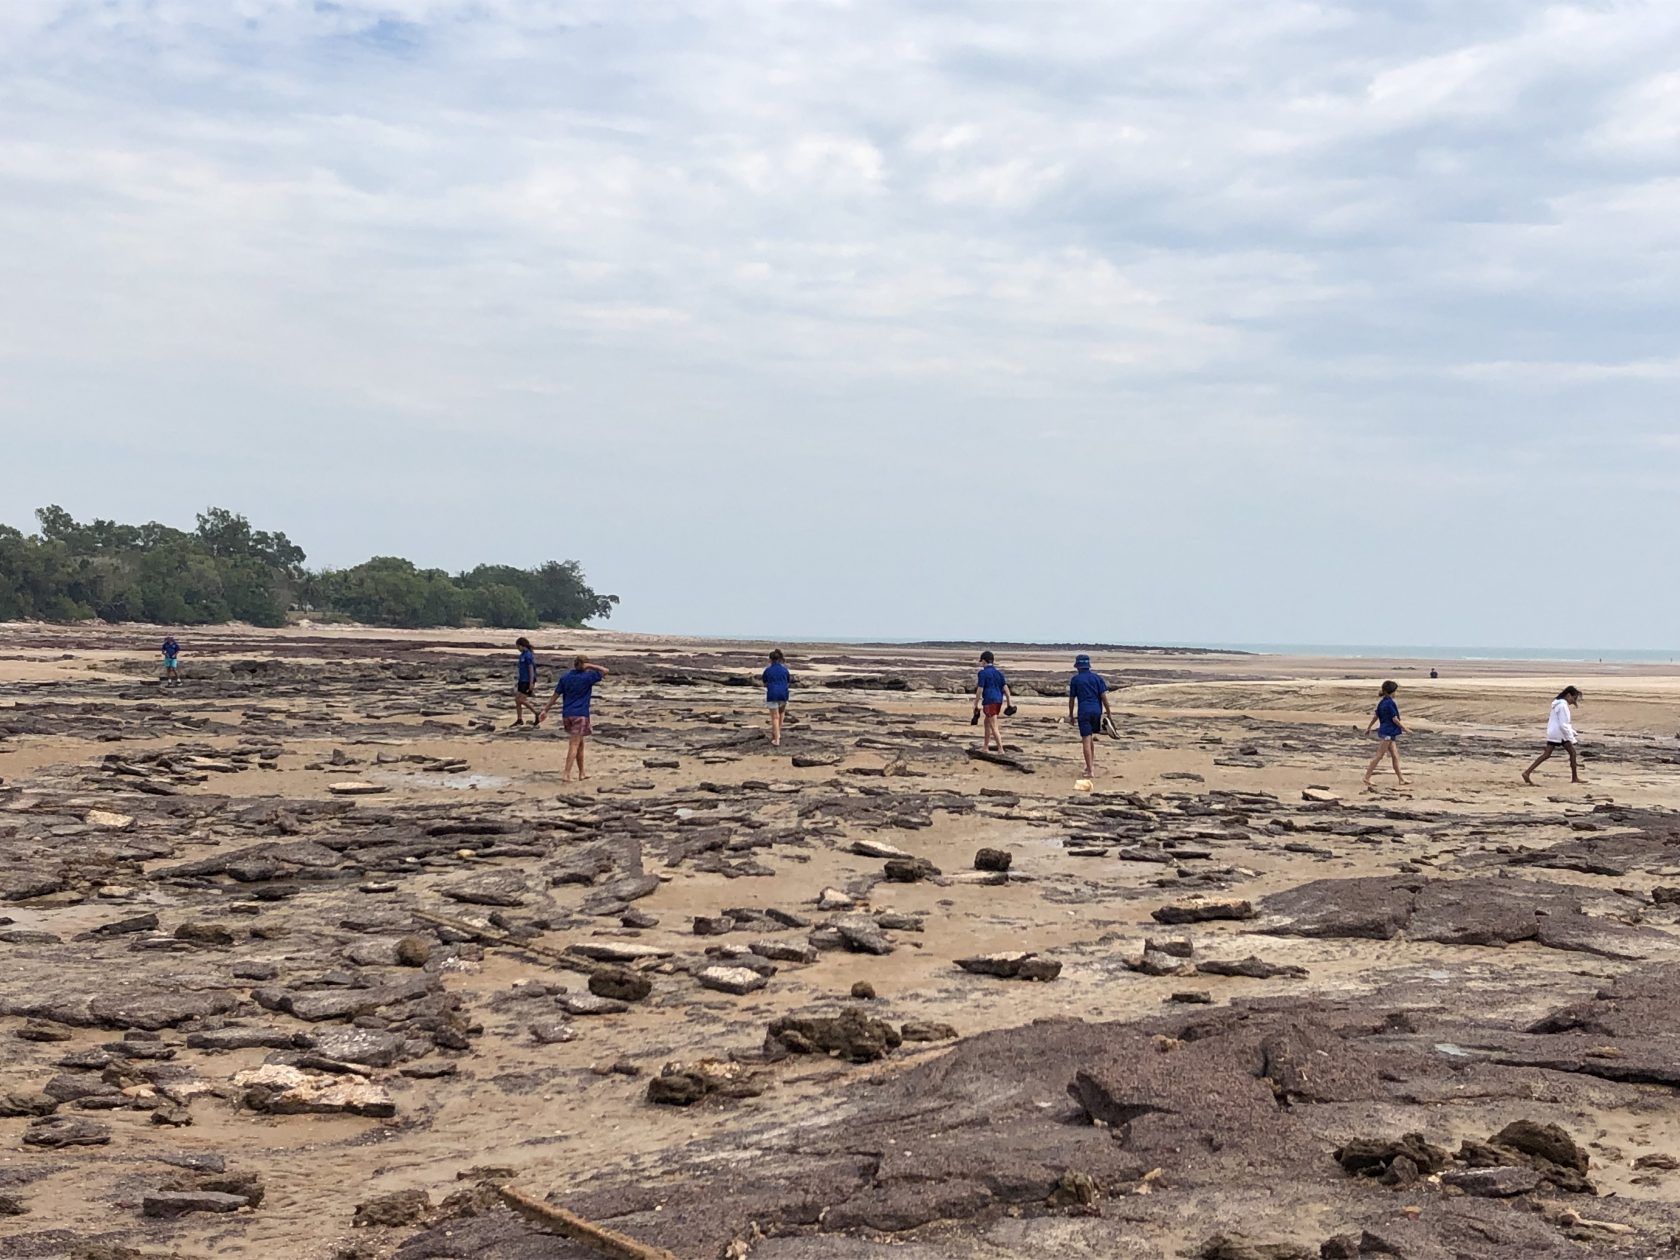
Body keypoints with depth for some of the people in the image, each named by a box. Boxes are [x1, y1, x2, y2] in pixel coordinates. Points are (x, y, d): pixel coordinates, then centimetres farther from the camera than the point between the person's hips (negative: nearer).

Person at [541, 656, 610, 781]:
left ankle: (581, 773, 25)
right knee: (574, 745, -7)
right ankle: (566, 773, -18)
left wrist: (545, 710, 10)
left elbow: (555, 695, 6)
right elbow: (605, 671, 1)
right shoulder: (588, 677, -6)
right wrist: (589, 666, -3)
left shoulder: (565, 677, 6)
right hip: (581, 714, -5)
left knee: (580, 743, 18)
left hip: (566, 714, 5)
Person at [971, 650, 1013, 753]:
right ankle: (985, 747, 30)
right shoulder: (998, 672, 11)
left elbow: (980, 690, -12)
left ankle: (1001, 750, -13)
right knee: (987, 723, 23)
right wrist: (1010, 703, 5)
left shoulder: (983, 673, -8)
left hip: (989, 701, -8)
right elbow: (1005, 687, 5)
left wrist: (976, 705, -7)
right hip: (999, 701, 8)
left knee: (994, 727, -7)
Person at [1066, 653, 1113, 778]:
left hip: (1083, 712, -4)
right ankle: (1091, 762, 26)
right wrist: (1108, 712, 7)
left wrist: (1071, 715, 12)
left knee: (1086, 741, -5)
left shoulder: (1075, 679, 0)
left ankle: (1090, 771, -10)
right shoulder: (1097, 677, 7)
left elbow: (1072, 699, 2)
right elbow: (1103, 696, 1)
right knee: (1090, 737, 24)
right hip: (1097, 711, 4)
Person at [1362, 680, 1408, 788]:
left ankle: (1401, 779, 14)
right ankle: (1367, 778, -4)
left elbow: (1375, 716, 16)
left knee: (1395, 756, 11)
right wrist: (1404, 728, -7)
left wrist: (1369, 727, 23)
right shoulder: (1390, 703, -17)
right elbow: (1395, 719, -17)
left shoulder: (1382, 702, 10)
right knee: (1379, 756, -6)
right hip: (1387, 733, -9)